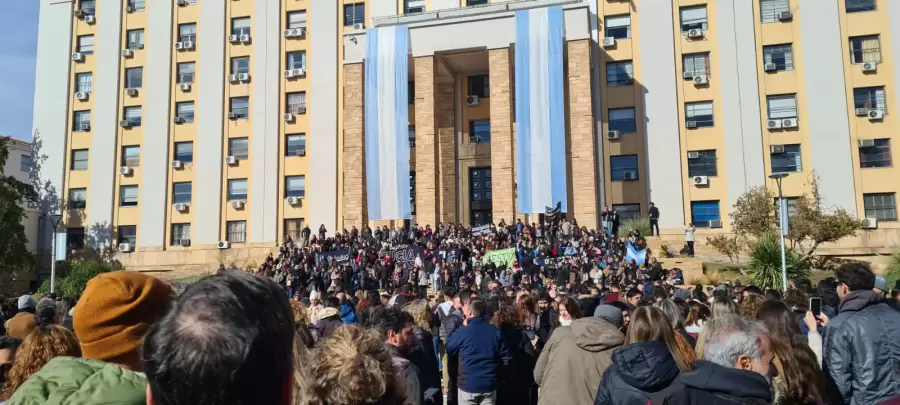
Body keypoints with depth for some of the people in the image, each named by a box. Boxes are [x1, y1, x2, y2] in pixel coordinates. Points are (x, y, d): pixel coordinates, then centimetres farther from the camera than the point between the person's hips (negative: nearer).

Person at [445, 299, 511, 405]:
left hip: (468, 384, -3)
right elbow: (506, 357, 0)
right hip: (489, 384, 3)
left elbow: (449, 348, 5)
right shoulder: (496, 331, -3)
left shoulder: (462, 332, -13)